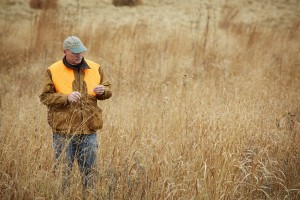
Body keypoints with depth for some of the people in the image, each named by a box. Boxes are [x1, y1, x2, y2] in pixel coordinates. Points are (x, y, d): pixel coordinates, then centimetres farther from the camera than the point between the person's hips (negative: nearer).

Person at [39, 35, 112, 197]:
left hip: (89, 130, 3)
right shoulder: (53, 71, -2)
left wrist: (103, 91, -8)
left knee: (89, 170, 8)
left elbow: (108, 89, 16)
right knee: (63, 171, 4)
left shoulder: (95, 68, 8)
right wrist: (67, 97, -19)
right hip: (64, 131, -3)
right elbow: (45, 97, -5)